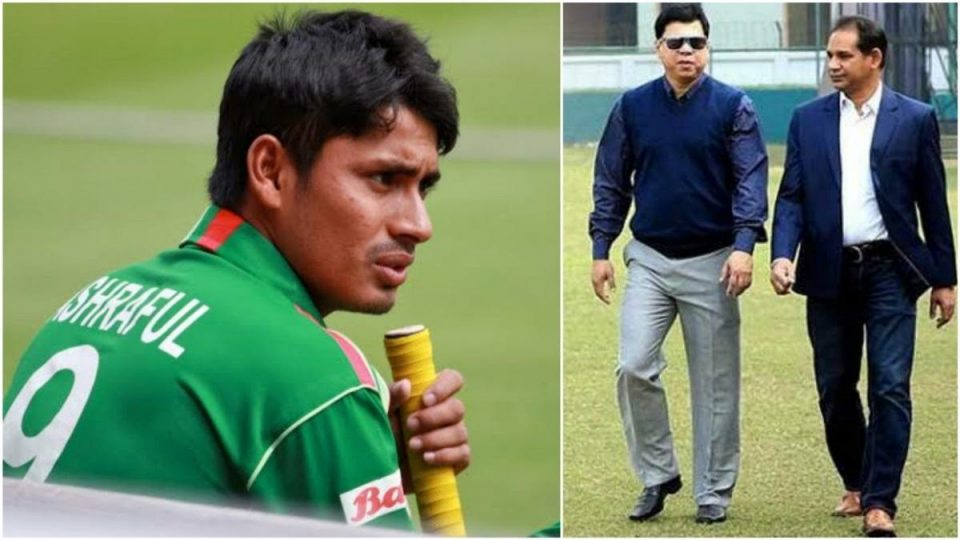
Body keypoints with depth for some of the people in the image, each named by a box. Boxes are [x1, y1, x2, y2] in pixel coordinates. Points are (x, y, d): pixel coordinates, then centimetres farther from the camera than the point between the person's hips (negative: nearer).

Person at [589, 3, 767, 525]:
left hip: (711, 262, -2)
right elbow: (611, 182, 8)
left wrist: (744, 244, -22)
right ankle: (657, 475, 7)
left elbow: (751, 178, -9)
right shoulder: (632, 106, 3)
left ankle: (714, 491, 14)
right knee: (633, 368, -9)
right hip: (649, 260, 2)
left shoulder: (733, 106, -3)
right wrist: (601, 250, 2)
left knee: (715, 383, 4)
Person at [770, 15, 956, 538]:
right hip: (830, 273, 3)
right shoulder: (808, 119, 6)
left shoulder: (915, 119, 0)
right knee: (835, 390, 9)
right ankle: (855, 484, 28)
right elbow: (792, 196, 3)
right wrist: (782, 254, -14)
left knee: (890, 388, -9)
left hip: (889, 270, -3)